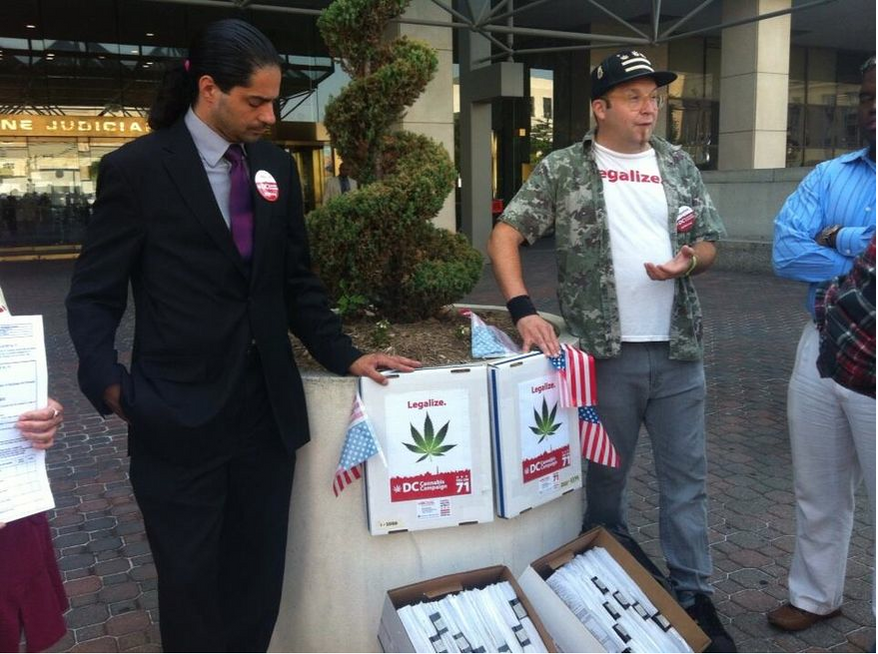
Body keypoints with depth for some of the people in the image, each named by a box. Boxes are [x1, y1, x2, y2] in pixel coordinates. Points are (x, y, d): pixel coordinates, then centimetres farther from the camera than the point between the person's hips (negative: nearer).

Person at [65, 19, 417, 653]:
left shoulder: (277, 166, 7)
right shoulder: (135, 168, -6)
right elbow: (94, 297, -4)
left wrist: (346, 356, 2)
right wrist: (109, 384, -19)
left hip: (268, 406, 4)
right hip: (178, 416, -4)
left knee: (259, 577, 14)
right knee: (191, 582, 10)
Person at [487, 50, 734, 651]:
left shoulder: (679, 164, 10)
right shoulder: (562, 169, -1)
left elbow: (709, 242, 14)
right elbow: (505, 234, -4)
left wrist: (689, 261, -10)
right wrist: (522, 309, -16)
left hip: (678, 351, 3)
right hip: (606, 353, -3)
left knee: (686, 478, 9)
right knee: (603, 477, 12)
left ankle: (693, 596, 24)